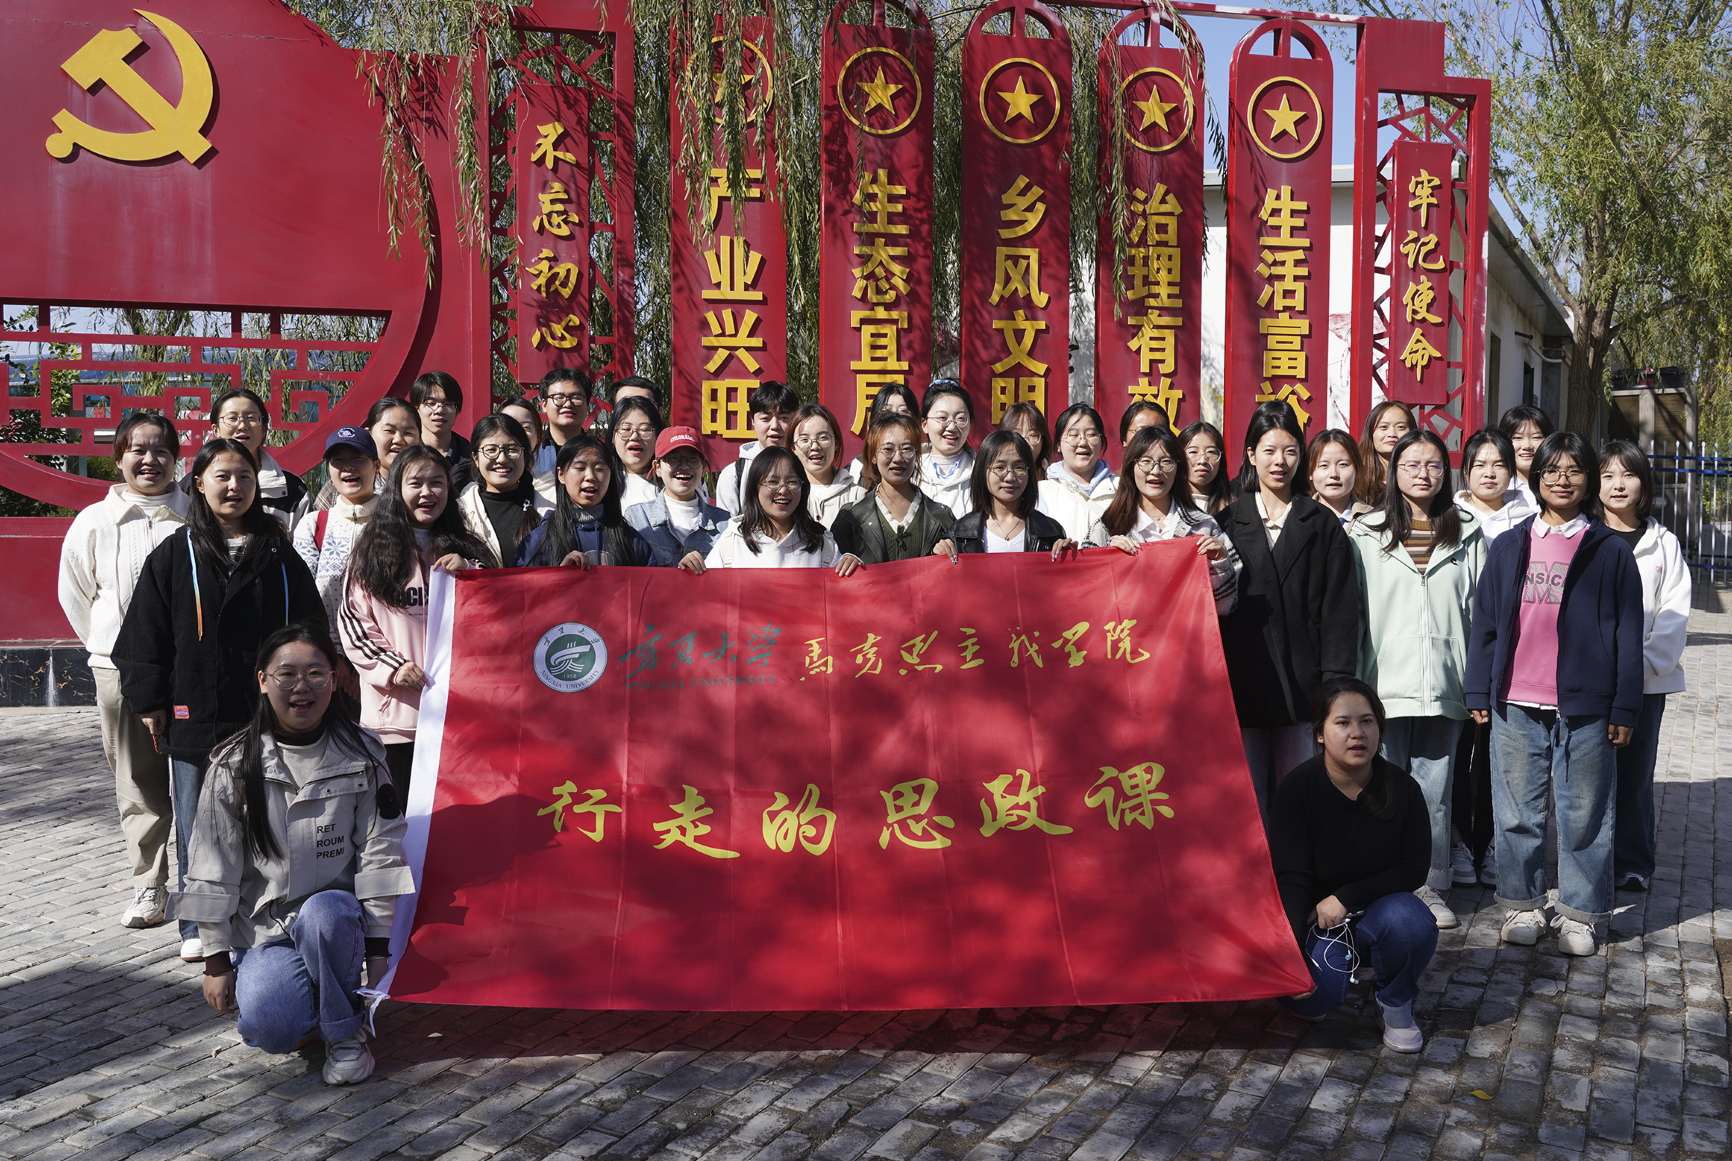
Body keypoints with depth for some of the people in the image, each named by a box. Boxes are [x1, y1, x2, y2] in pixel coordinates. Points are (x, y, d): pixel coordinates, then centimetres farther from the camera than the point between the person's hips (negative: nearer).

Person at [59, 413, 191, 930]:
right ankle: (149, 888, 16)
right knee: (138, 787, 6)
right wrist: (111, 646, 14)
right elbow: (75, 595, 17)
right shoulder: (94, 522, 6)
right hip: (121, 670, 2)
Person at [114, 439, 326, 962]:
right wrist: (151, 702, -1)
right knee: (197, 828, 7)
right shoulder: (174, 555, 3)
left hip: (265, 718, 1)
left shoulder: (280, 555, 6)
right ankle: (198, 928, 20)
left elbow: (310, 632, 9)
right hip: (193, 718, 0)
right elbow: (144, 635, 4)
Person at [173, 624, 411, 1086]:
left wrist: (379, 944, -5)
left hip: (336, 916, 0)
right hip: (263, 930, 0)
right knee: (270, 1029, -26)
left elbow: (379, 853, -1)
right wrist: (217, 961, -1)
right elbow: (213, 874, 0)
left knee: (321, 915, -36)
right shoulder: (234, 768, -3)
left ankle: (346, 1031, -11)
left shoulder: (361, 758, -2)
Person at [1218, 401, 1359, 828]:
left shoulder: (1322, 524, 10)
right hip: (1243, 680, 1)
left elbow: (1339, 608, 4)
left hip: (1302, 681, 0)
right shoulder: (1228, 522, 12)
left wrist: (1336, 681, -5)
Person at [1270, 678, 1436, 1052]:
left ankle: (1395, 1004, -1)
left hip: (1379, 908, 2)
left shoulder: (1402, 789, -9)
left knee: (1412, 922, -33)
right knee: (1315, 997, -28)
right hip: (1316, 916, -2)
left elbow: (1415, 868, -6)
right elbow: (1291, 880, -18)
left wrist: (1347, 896, -18)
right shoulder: (1297, 790, -16)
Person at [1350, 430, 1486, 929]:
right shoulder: (1367, 535, 6)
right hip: (1385, 683, -1)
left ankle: (1430, 885, 18)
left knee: (1435, 790, 6)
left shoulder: (1467, 536, 9)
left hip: (1443, 685, 1)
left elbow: (1480, 611, 9)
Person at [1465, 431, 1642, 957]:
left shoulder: (1611, 551, 3)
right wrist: (1479, 692, 6)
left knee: (1584, 814, 5)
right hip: (1515, 706, 2)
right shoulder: (1509, 547, 9)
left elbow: (1628, 635, 2)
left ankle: (1579, 913, 18)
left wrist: (1624, 707, -2)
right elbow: (1485, 622, 11)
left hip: (1584, 707, -2)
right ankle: (1523, 905, 22)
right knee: (1517, 812, 9)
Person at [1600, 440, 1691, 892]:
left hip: (1647, 680, 1)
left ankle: (1633, 865, 18)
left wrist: (1643, 663, -11)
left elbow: (1674, 613, 2)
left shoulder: (1664, 544, 8)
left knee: (1636, 773, 6)